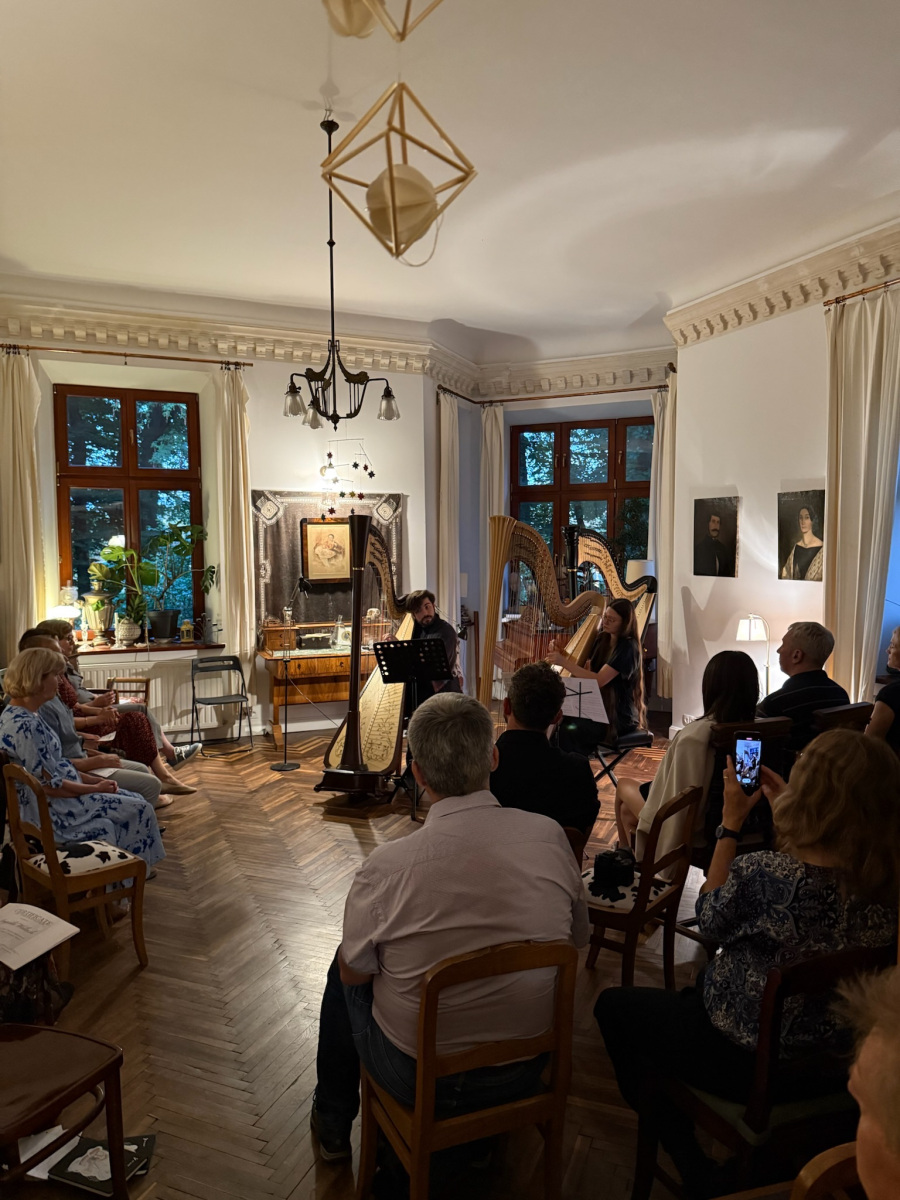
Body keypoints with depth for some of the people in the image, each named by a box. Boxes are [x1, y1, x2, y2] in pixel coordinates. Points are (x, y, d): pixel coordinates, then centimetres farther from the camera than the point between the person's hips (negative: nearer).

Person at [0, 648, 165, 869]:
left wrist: (93, 779, 5)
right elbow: (50, 785, -24)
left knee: (137, 802, 8)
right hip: (49, 810, -10)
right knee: (140, 809, -6)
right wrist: (96, 788, -10)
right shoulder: (25, 726, -26)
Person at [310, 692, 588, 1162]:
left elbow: (353, 973, -8)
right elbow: (575, 940, -1)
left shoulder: (388, 865, -26)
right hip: (526, 1070, 3)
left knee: (344, 972, 23)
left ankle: (332, 1121, 45)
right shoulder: (550, 836, -18)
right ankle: (486, 1125, 50)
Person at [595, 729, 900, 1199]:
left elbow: (710, 920, -14)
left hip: (747, 1062, -6)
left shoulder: (763, 873, -35)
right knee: (701, 981, 34)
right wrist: (785, 808, 9)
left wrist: (730, 825, -9)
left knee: (613, 1006, 16)